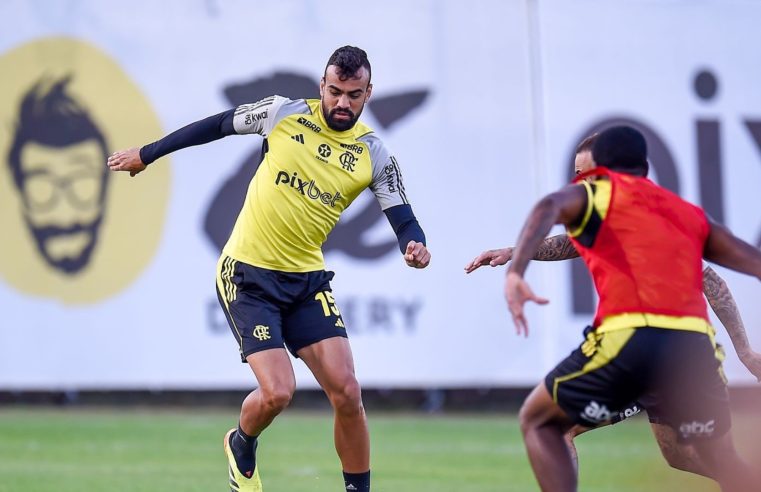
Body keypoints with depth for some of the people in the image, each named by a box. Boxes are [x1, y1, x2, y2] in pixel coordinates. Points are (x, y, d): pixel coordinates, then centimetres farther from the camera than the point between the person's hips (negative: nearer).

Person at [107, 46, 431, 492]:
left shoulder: (375, 156, -2)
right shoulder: (284, 114, -6)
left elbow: (403, 219, -4)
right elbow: (217, 126, 6)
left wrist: (416, 245, -29)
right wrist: (147, 154, 14)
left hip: (307, 279, 3)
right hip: (247, 274, -3)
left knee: (346, 392, -11)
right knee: (277, 392, -15)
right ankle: (242, 447, 19)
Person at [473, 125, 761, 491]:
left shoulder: (593, 191, 16)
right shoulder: (690, 214, 27)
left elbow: (548, 209, -6)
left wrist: (516, 271, -22)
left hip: (629, 336, -4)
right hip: (694, 344, 4)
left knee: (538, 421, 17)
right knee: (722, 459, 23)